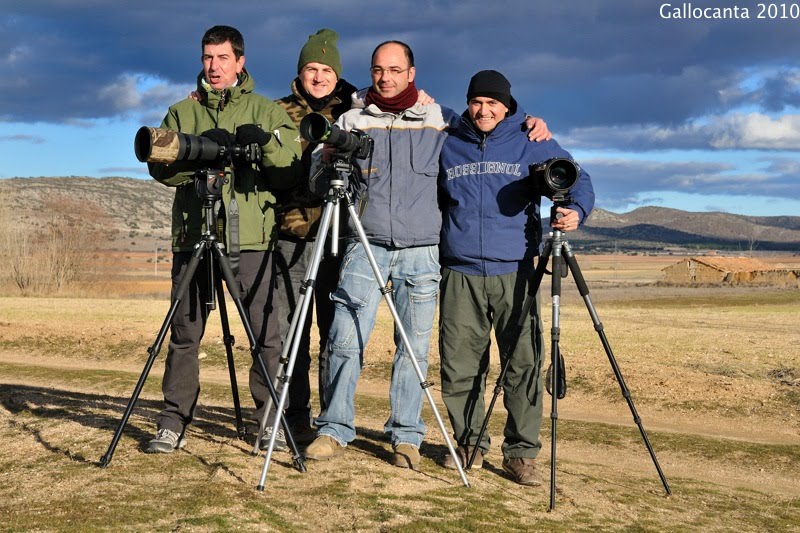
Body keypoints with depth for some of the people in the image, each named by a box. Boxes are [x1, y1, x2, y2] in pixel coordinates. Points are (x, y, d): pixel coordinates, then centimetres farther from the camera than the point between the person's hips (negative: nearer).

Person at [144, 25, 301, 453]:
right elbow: (160, 166, 0)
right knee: (185, 333, 3)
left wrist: (266, 144, -17)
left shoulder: (267, 112, 12)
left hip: (253, 238, -1)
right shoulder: (181, 113, 15)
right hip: (193, 236, 1)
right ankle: (173, 423, 11)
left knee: (266, 334, -2)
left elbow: (290, 172, 2)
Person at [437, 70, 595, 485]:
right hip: (460, 273, 2)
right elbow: (429, 201, 25)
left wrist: (577, 210, -14)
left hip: (514, 272, -2)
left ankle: (521, 452, 6)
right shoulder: (447, 147, 14)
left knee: (524, 364, -5)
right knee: (459, 366, 3)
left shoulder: (531, 143, 7)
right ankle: (468, 443, 20)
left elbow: (577, 178, 7)